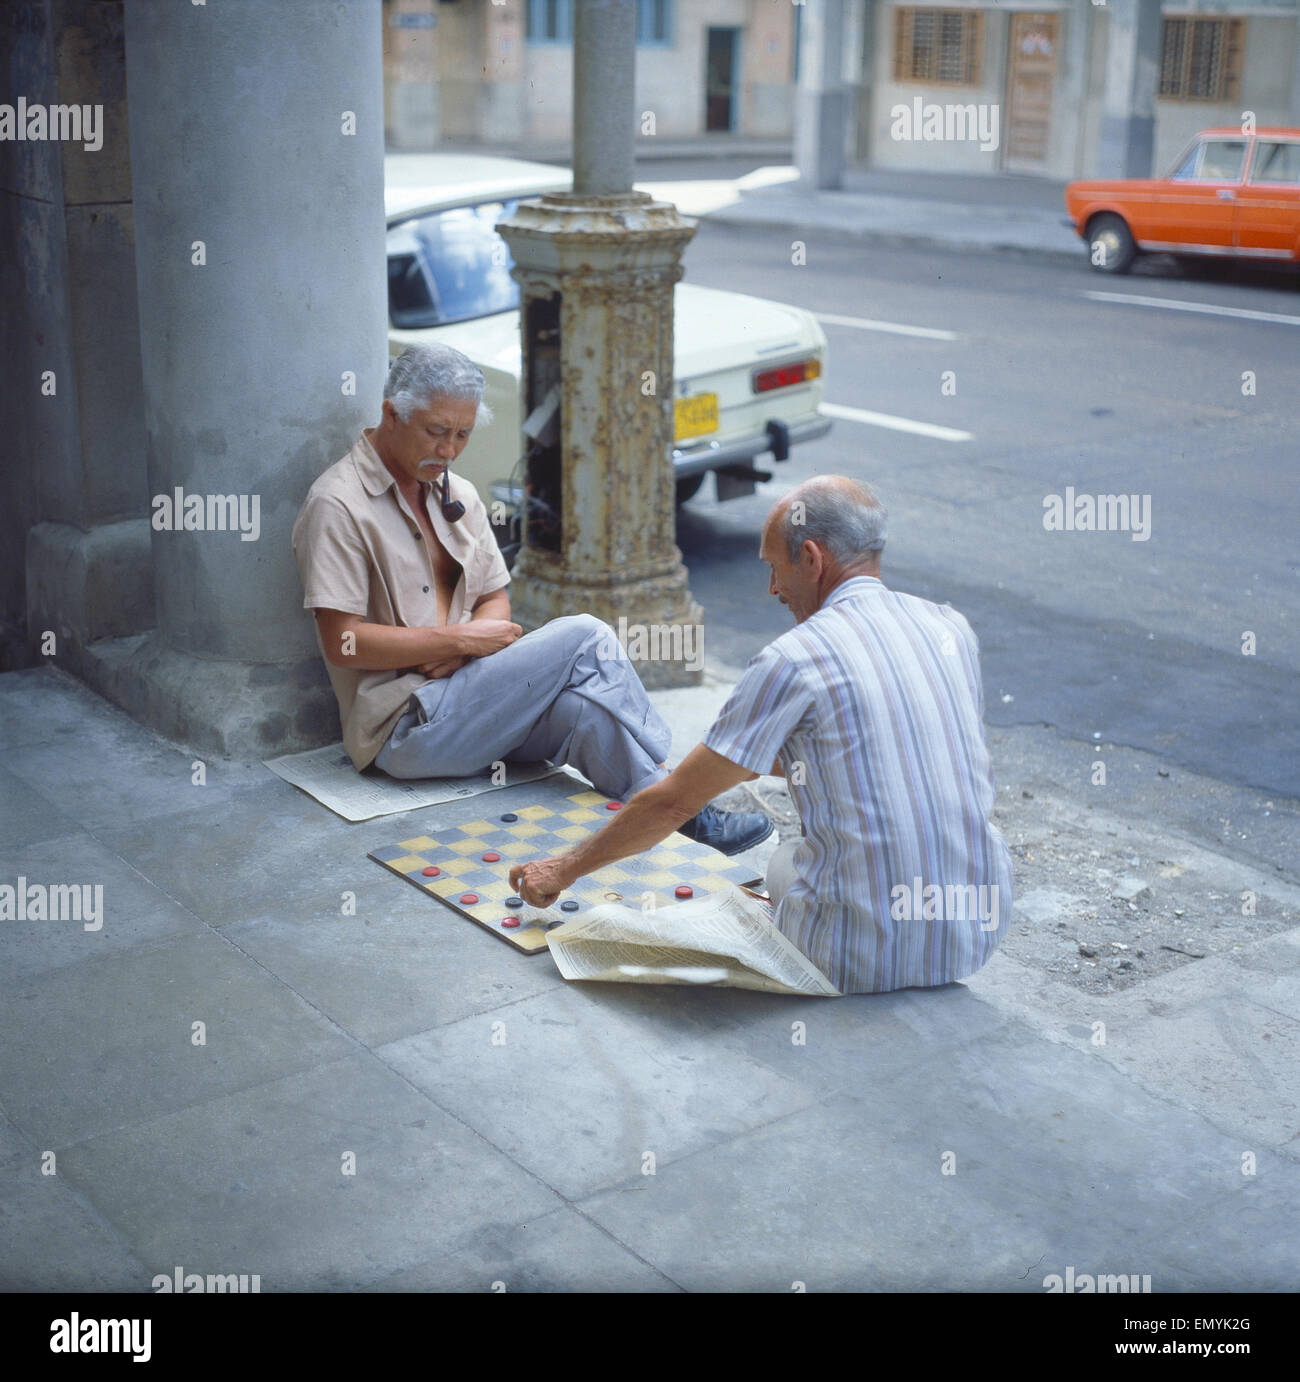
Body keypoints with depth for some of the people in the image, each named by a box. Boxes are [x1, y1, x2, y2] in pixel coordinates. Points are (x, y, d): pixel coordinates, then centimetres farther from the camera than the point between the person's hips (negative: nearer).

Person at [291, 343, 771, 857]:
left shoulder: (457, 495, 15)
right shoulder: (337, 505, -9)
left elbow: (495, 600, 17)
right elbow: (342, 643, -16)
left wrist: (459, 654, -7)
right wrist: (462, 638, -14)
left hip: (462, 693, 7)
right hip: (404, 727, -7)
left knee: (585, 712, -27)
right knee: (584, 637, -20)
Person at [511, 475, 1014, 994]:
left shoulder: (793, 660, -11)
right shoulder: (952, 627, 5)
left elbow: (673, 802, -4)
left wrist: (565, 869, 9)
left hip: (866, 958, -4)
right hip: (982, 933, 4)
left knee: (785, 860, 27)